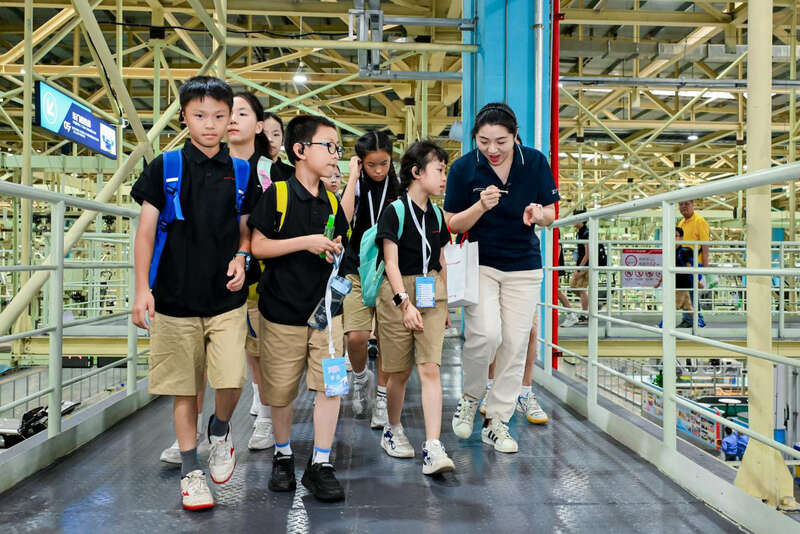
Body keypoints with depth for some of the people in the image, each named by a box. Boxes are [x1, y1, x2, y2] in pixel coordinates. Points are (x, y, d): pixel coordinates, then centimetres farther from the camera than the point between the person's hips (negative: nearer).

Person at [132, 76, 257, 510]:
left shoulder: (240, 172, 6)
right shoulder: (164, 167, 2)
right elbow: (146, 230, 2)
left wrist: (240, 256, -6)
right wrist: (142, 288, -4)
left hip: (226, 298, 1)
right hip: (175, 296, 0)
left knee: (230, 380, -11)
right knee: (184, 388, 6)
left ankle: (220, 430, 22)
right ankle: (190, 470, 22)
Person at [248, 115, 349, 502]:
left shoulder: (331, 203, 8)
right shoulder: (276, 194, -7)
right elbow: (258, 246, -11)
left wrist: (337, 251, -3)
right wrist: (306, 242, -18)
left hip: (325, 308, 4)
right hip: (282, 310, -3)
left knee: (330, 384, -4)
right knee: (281, 391, 9)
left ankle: (320, 464, 8)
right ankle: (283, 454, 32)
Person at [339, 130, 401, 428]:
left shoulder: (399, 187, 2)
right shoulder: (356, 186, -2)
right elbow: (343, 219, -22)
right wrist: (353, 177, -17)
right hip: (357, 271, -1)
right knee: (355, 336, -12)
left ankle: (382, 398, 20)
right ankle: (361, 377, 20)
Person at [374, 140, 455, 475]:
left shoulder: (436, 215, 12)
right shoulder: (394, 211, -6)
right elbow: (391, 262, -12)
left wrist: (444, 305, 19)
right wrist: (405, 302, -22)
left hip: (431, 296, 4)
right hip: (398, 294, -4)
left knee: (430, 369, -7)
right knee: (400, 372, 6)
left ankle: (433, 448, -8)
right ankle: (392, 431, 29)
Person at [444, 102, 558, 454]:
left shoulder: (535, 162, -5)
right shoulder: (463, 168, -9)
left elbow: (551, 213, 5)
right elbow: (453, 225, -5)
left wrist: (538, 214, -19)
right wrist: (481, 206, -23)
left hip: (525, 267, 2)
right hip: (480, 263, -2)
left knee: (515, 345, 3)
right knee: (486, 334, -20)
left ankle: (496, 422, 18)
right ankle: (470, 396, 10)